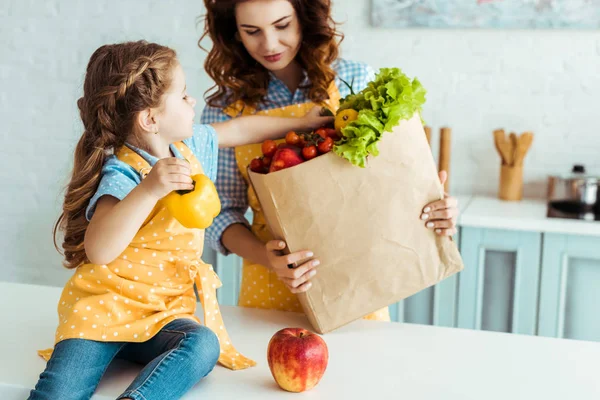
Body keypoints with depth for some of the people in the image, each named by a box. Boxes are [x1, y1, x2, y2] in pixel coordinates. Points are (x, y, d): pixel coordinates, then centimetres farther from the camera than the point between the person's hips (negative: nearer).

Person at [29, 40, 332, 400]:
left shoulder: (187, 146, 6)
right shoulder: (123, 174, -20)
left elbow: (239, 130, 25)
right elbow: (98, 251, -37)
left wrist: (302, 123, 31)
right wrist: (147, 190, -46)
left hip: (164, 310, 6)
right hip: (103, 305, -6)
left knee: (203, 345, -27)